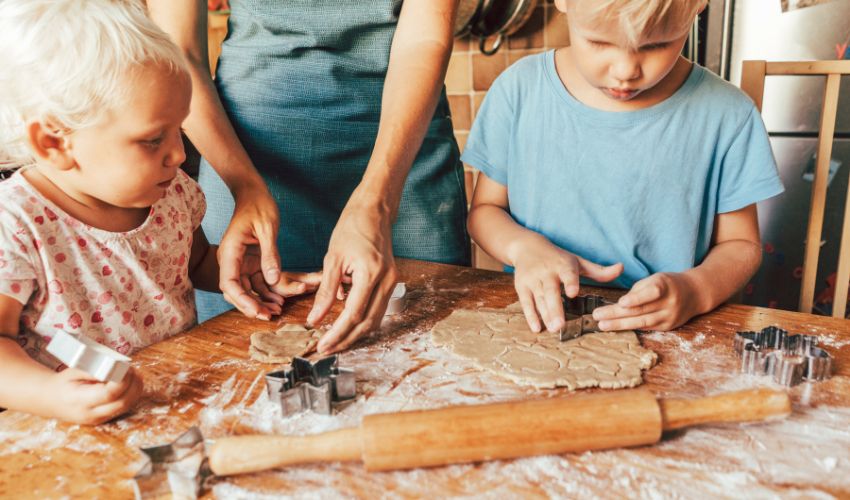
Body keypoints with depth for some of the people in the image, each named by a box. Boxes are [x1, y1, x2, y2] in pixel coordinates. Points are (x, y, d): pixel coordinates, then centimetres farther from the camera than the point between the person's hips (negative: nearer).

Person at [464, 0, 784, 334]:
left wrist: (697, 290, -18)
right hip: (539, 325, 1)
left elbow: (741, 244, 3)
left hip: (664, 337, 0)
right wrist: (523, 245, -18)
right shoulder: (520, 90, -5)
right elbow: (485, 209, 4)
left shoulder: (726, 115, -7)